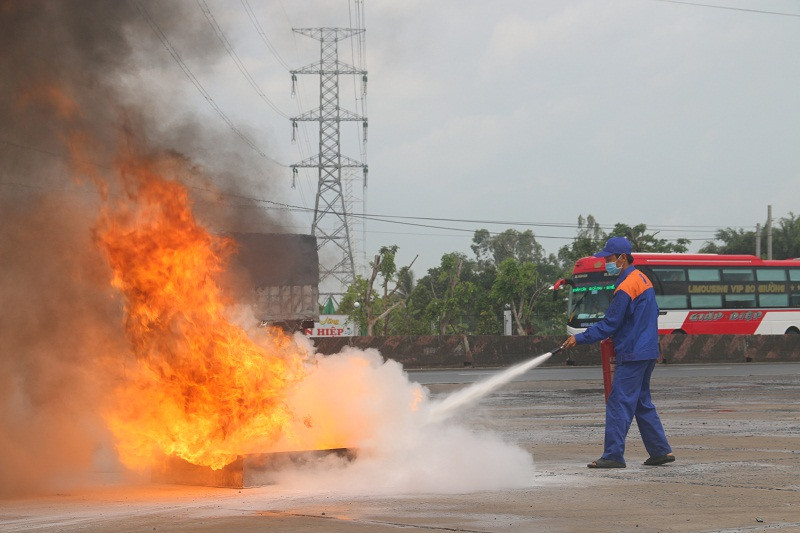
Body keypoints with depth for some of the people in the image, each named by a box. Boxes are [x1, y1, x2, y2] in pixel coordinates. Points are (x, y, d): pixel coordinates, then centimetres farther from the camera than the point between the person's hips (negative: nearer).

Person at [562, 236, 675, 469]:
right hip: (647, 351, 10)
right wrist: (617, 337, 20)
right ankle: (661, 451, 16)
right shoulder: (642, 279, 13)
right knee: (642, 403, 15)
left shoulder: (626, 287, -17)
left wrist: (579, 339, -9)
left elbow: (609, 325, -16)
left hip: (632, 355, -10)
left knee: (618, 403, -8)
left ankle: (613, 456, -9)